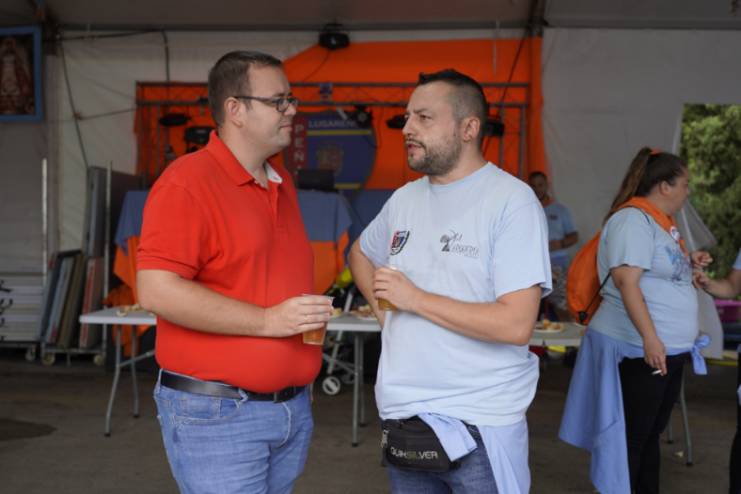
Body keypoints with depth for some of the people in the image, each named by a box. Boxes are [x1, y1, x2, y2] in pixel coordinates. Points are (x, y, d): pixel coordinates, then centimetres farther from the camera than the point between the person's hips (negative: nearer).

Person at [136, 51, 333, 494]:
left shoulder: (282, 182, 11)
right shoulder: (187, 182, -14)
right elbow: (157, 291, -21)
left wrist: (311, 313, 7)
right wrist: (268, 320, -21)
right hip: (216, 413, -8)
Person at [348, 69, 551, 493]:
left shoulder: (512, 201, -13)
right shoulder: (404, 199, 7)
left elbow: (516, 325, -20)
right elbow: (361, 253, 27)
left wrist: (416, 299, -15)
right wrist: (382, 309, 9)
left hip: (480, 422, -6)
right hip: (402, 413, 6)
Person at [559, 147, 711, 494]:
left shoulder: (661, 222, 14)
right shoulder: (633, 219, -15)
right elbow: (627, 281, -23)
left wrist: (689, 263, 9)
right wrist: (650, 338, -28)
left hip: (667, 350, 10)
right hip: (637, 350, -10)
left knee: (651, 434, 17)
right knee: (629, 437, -1)